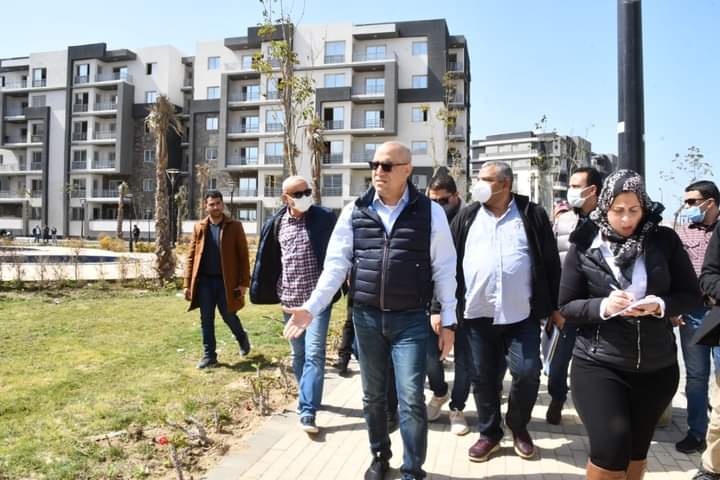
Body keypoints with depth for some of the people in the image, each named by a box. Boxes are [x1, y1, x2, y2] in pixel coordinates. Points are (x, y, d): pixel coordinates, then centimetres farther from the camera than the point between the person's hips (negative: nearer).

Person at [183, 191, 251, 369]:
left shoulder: (234, 226, -3)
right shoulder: (199, 227, 6)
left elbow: (243, 256, -3)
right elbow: (191, 257, 6)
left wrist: (243, 282, -9)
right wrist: (187, 284, 0)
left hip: (226, 281, -3)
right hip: (204, 281, 3)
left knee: (228, 316, 5)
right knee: (206, 320, 7)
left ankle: (242, 338, 35)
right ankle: (209, 356, 19)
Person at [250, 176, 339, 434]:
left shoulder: (325, 218, -8)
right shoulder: (275, 224, 4)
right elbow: (266, 260, 12)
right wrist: (259, 291, 12)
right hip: (289, 300, 5)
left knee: (314, 353, -9)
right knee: (298, 354, 17)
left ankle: (307, 412, -4)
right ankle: (308, 399, 36)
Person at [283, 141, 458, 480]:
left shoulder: (430, 212, -4)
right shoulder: (354, 211, 1)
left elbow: (444, 270, -1)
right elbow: (336, 265, 1)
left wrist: (448, 321, -2)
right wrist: (311, 308, -7)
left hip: (411, 319, -2)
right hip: (366, 318, 3)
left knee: (411, 397, -3)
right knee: (373, 396, 16)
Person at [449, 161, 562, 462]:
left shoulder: (532, 215, 2)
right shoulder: (466, 218, 6)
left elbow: (551, 263, 4)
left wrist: (554, 306, 2)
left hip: (523, 314, -1)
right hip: (478, 314, 2)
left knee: (527, 373, -1)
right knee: (484, 377, 9)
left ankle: (519, 427, 27)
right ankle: (489, 433, 28)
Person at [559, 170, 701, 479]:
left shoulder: (664, 240, -2)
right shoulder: (584, 245, -7)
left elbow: (692, 295, 2)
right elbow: (566, 306, -4)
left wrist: (660, 305, -18)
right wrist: (602, 306, -23)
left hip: (657, 368, 3)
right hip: (598, 364, -2)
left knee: (638, 450, 17)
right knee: (610, 450, -8)